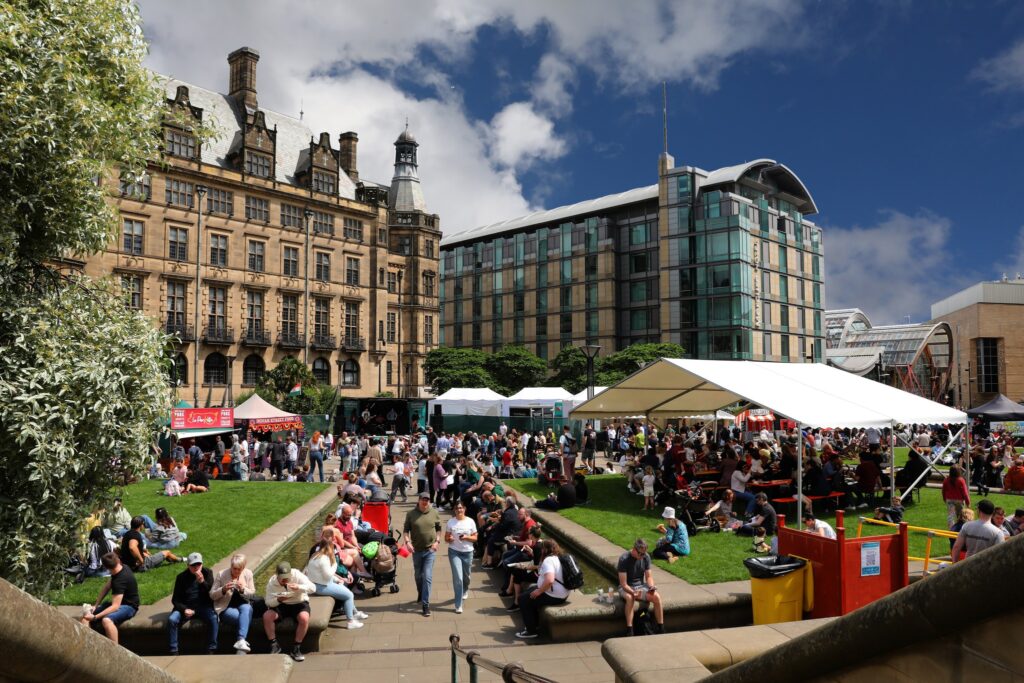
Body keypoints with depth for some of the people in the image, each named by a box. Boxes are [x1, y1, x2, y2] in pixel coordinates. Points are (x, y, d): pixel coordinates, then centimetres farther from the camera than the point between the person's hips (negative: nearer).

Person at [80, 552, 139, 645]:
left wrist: (95, 617, -32)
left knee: (106, 620, -38)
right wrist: (96, 605, 0)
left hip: (128, 606, -10)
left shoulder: (120, 580, -28)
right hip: (118, 602, 10)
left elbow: (115, 606, -31)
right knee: (86, 615, 1)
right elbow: (106, 587, 8)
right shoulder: (122, 569, -2)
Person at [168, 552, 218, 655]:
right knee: (172, 620, -27)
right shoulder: (182, 577, 2)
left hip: (203, 606, -1)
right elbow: (175, 599, 2)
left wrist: (202, 582, -24)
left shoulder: (207, 573, 2)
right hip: (185, 607, 1)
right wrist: (184, 609, -17)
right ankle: (174, 651, -15)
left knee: (214, 619, -29)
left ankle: (211, 650, -18)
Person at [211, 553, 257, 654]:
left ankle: (241, 641, -45)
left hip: (243, 605, 2)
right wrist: (223, 590, -21)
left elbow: (252, 594, 6)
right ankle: (242, 642, -23)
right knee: (245, 618, -33)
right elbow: (212, 595, -1)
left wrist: (243, 589, -16)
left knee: (247, 608, -36)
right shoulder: (221, 575, -4)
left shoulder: (248, 574, 2)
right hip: (226, 608, -2)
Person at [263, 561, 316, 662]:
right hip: (281, 605, 2)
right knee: (267, 616, -26)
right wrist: (278, 600, -32)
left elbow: (313, 587, -24)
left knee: (304, 618, -34)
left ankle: (296, 648, -17)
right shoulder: (271, 582, -10)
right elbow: (268, 602, -10)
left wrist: (298, 587, -40)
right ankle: (274, 645, -7)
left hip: (299, 603, -2)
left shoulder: (297, 575, -17)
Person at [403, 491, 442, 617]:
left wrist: (437, 541, -5)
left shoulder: (434, 513, -3)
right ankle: (420, 594, 46)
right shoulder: (411, 514, -5)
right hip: (416, 550, 1)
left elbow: (439, 528, 7)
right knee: (418, 575, 19)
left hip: (430, 550, -1)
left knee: (427, 577, -8)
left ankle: (426, 604, -2)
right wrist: (407, 541, -12)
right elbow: (406, 529, 2)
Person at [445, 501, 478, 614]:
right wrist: (449, 539, -20)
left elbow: (475, 538, 0)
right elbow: (446, 538, 3)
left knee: (466, 576, 19)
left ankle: (465, 590, 53)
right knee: (457, 578, -10)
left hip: (468, 552, 2)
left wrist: (466, 537, -19)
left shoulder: (470, 522, -4)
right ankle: (458, 605, -3)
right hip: (454, 552, -2)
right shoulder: (450, 522, -5)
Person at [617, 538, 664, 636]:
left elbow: (648, 577, 3)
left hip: (641, 585, 4)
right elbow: (623, 584, -20)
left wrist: (651, 587, -19)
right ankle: (629, 631, -34)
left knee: (657, 597, -24)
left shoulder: (646, 557, -5)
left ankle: (661, 629, -12)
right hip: (626, 588, -4)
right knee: (630, 598, -38)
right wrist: (634, 593, -36)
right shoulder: (624, 559, -20)